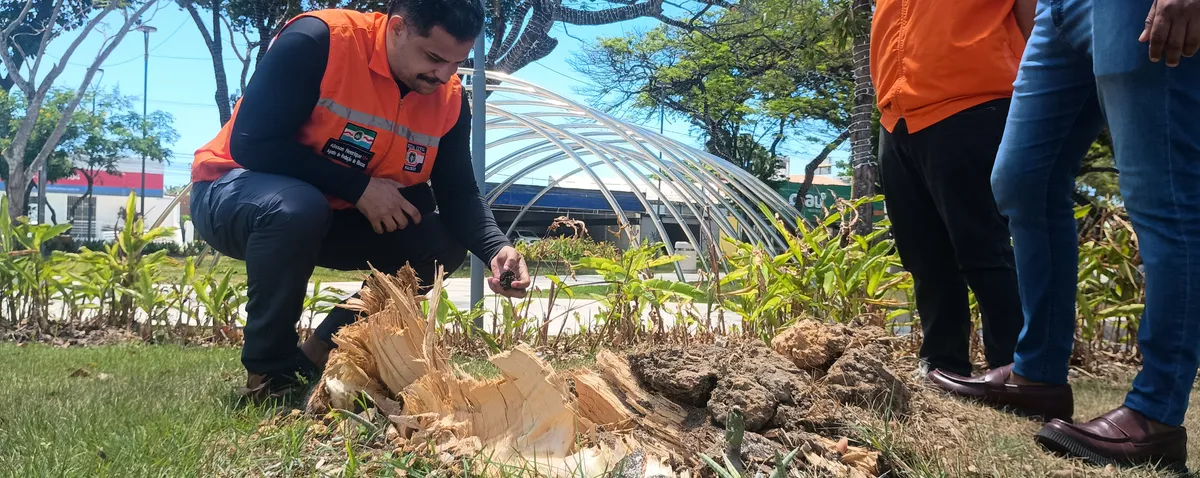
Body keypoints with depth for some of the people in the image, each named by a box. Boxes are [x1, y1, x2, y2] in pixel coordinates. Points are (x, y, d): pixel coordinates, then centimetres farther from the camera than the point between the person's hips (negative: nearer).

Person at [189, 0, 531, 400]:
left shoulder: (449, 97, -9)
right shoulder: (317, 41, -27)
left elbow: (458, 194, -9)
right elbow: (251, 143, -29)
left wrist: (497, 249, -29)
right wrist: (358, 187, -30)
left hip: (337, 218, 6)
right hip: (234, 195, -5)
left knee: (445, 242, -12)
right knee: (296, 207, -39)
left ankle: (323, 352, 0)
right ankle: (267, 369, -16)